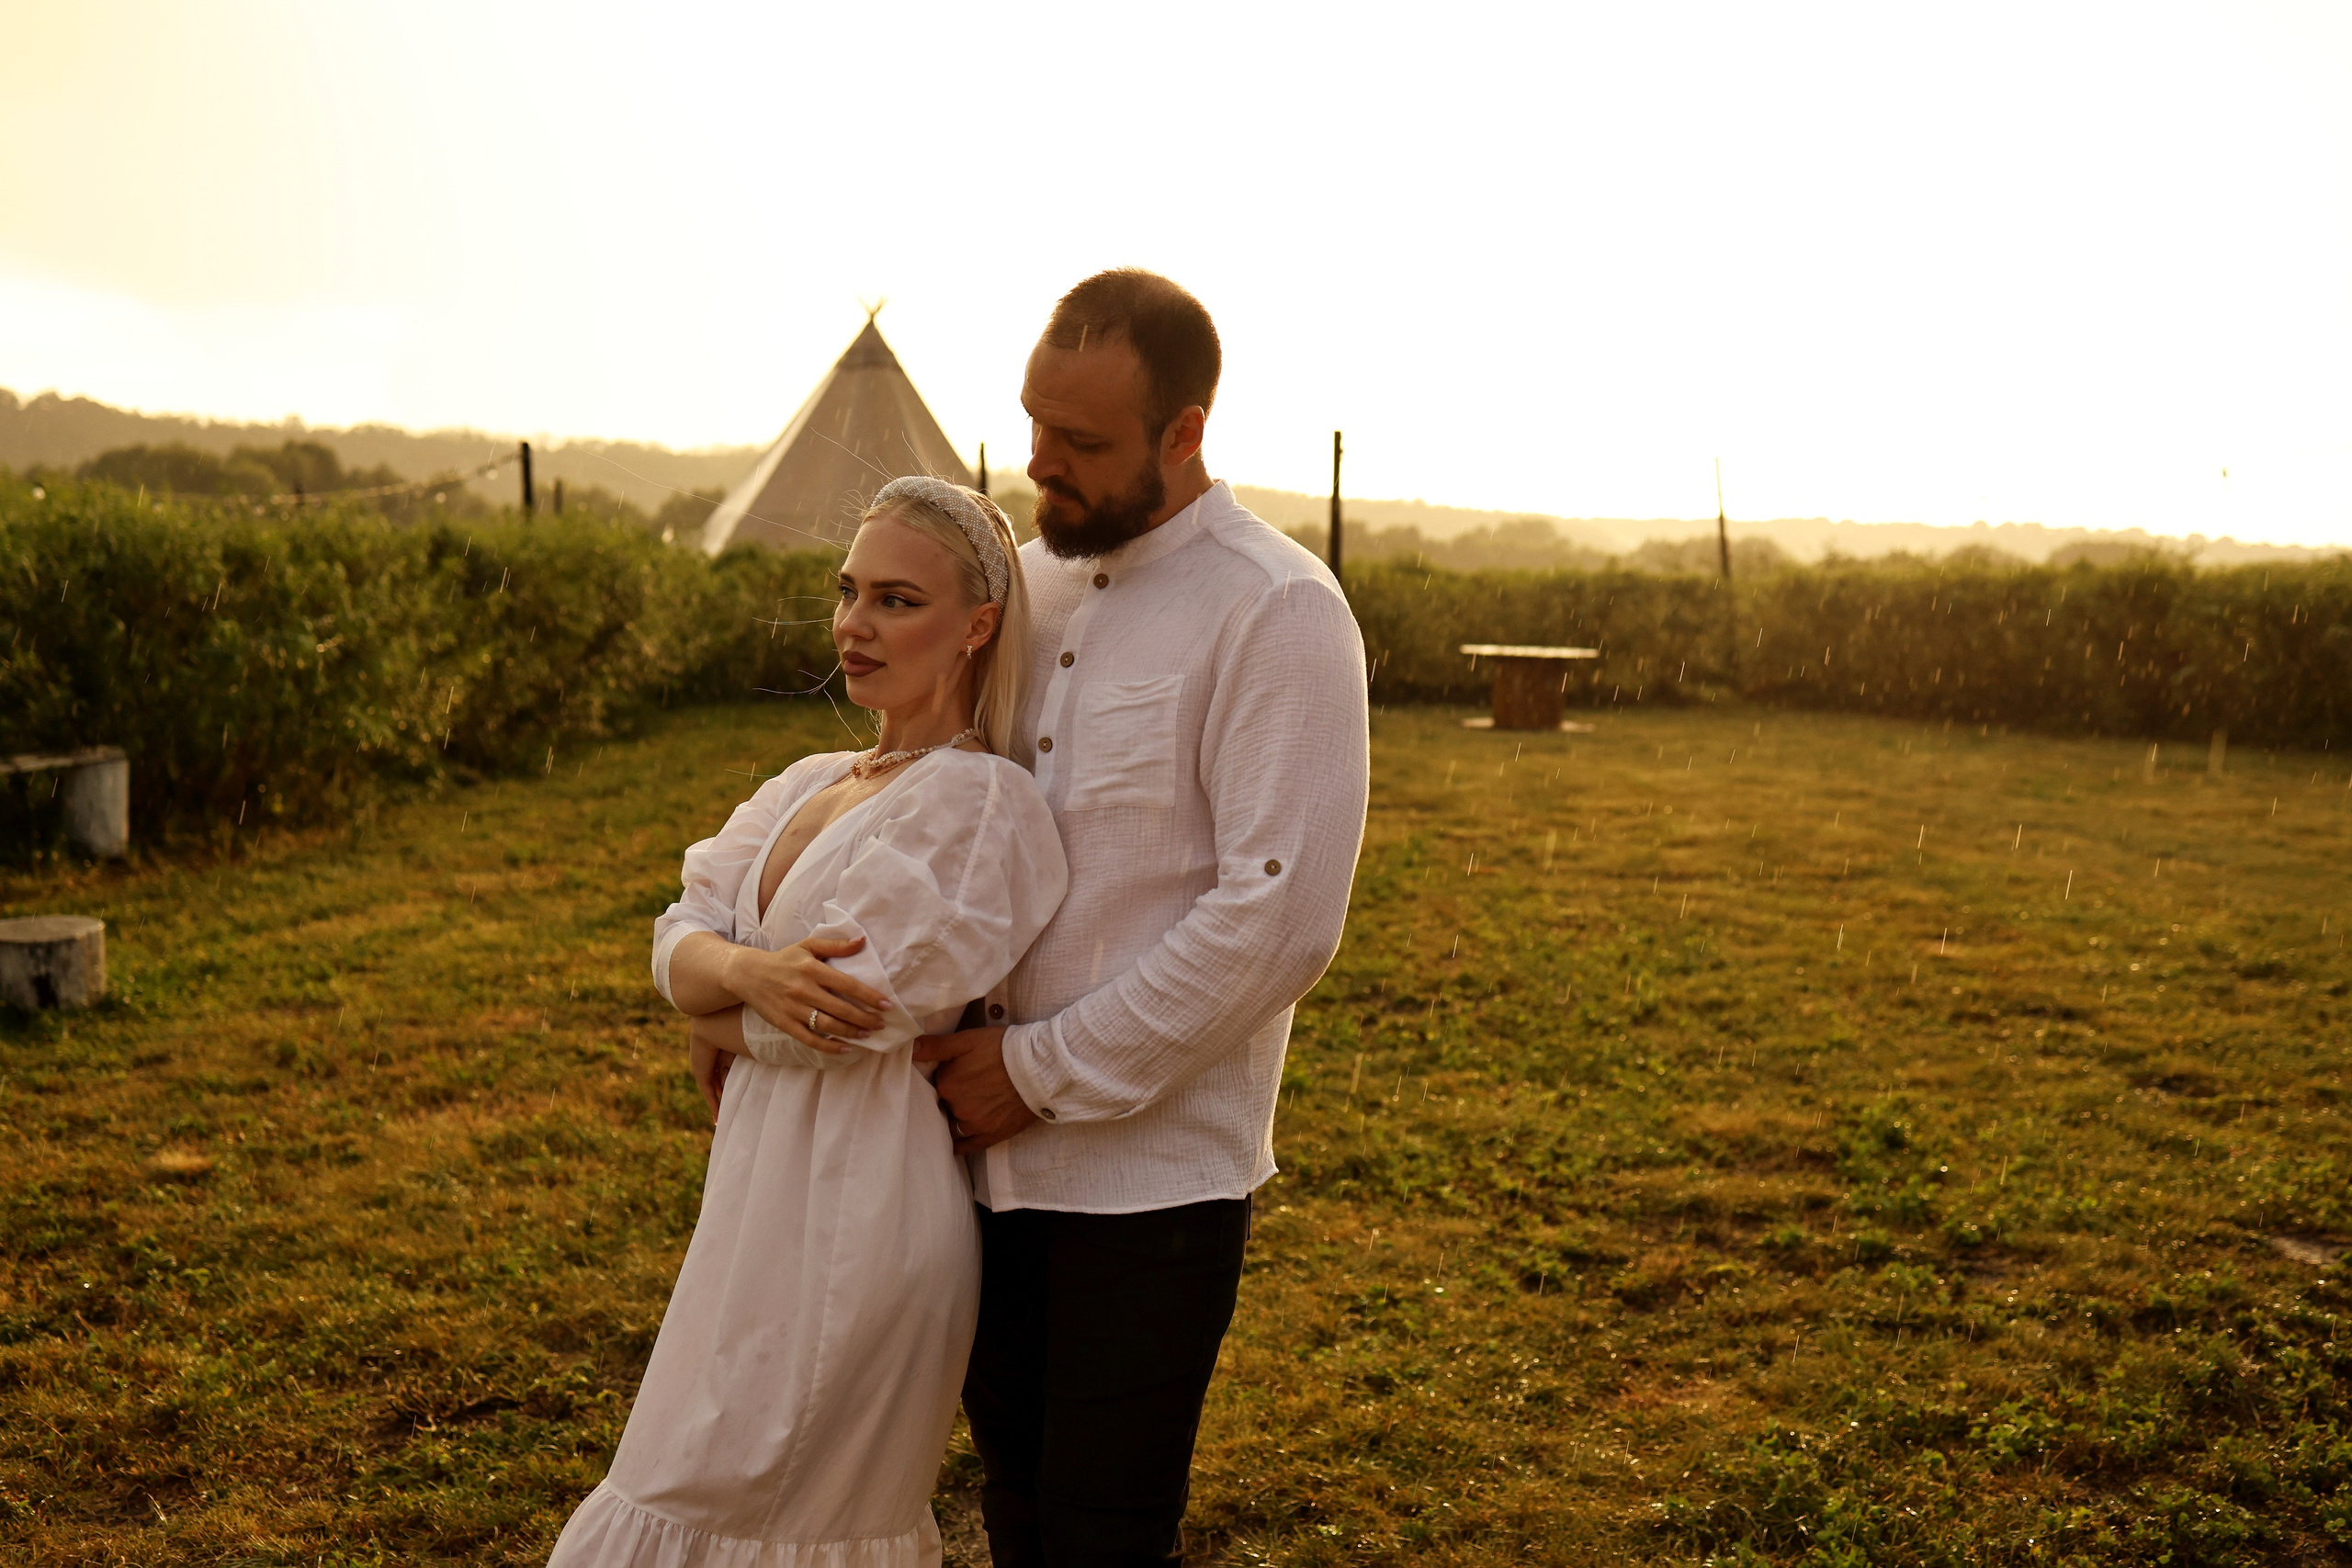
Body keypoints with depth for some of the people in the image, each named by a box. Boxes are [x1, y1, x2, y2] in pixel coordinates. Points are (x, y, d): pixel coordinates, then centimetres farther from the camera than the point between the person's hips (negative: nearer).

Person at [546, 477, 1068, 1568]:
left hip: (859, 1210, -8)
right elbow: (680, 942, 1)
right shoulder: (811, 784, 10)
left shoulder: (978, 803, -16)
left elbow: (853, 1009, -21)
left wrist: (722, 1028, -2)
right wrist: (752, 972, -21)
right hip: (771, 1191, 8)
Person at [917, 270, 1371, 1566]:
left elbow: (1281, 922, -20)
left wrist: (1044, 1069, -15)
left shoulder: (1278, 614, -13)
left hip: (1151, 1168, -6)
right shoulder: (1033, 575, 8)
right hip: (997, 1147, 6)